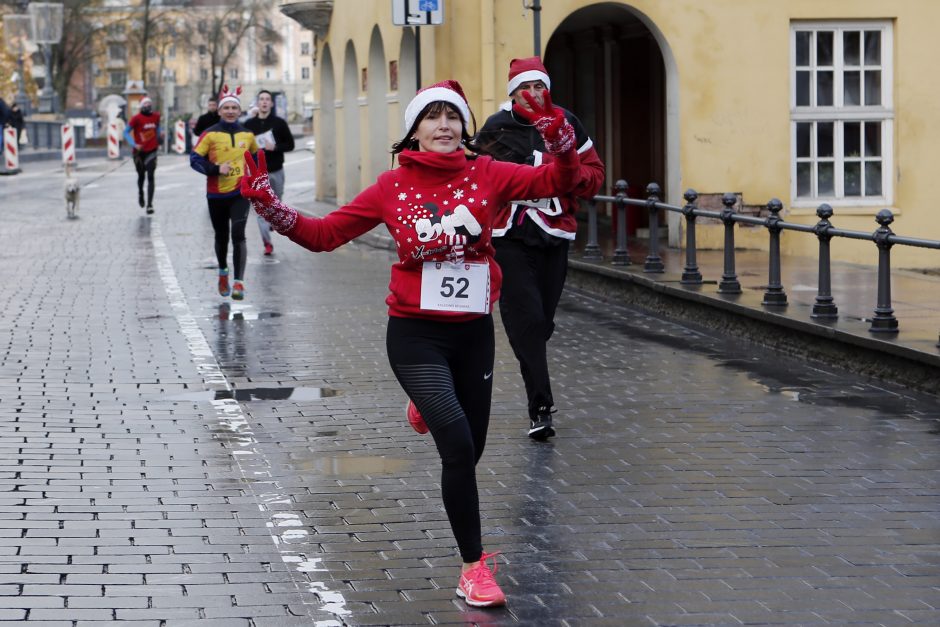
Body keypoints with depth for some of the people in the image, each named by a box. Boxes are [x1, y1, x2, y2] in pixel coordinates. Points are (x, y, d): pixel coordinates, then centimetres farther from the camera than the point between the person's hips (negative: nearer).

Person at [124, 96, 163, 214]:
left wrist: (160, 133, 3)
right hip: (139, 152, -2)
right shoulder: (137, 118, -12)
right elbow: (126, 132, -11)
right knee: (141, 176, 16)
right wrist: (134, 144, -22)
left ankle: (150, 205, -12)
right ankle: (140, 193, 48)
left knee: (150, 177, -9)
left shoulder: (156, 116, 2)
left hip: (151, 151, 2)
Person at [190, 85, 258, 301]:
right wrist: (216, 169, -21)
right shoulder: (210, 134, -6)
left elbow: (255, 156, 22)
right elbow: (195, 159, -10)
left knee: (238, 234, -15)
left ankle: (238, 282, -13)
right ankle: (223, 273, 41)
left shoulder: (247, 134, 4)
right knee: (221, 237, 14)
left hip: (240, 193, 0)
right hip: (216, 194, 0)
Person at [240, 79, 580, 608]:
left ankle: (430, 408, 55)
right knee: (460, 445, -19)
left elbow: (556, 182, -12)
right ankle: (474, 567, -7)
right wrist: (268, 205, -10)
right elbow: (323, 233, 1)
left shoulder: (486, 175, -3)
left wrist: (559, 139, -30)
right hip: (416, 333, -3)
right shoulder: (392, 187, -4)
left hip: (474, 331, 3)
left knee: (469, 449, 15)